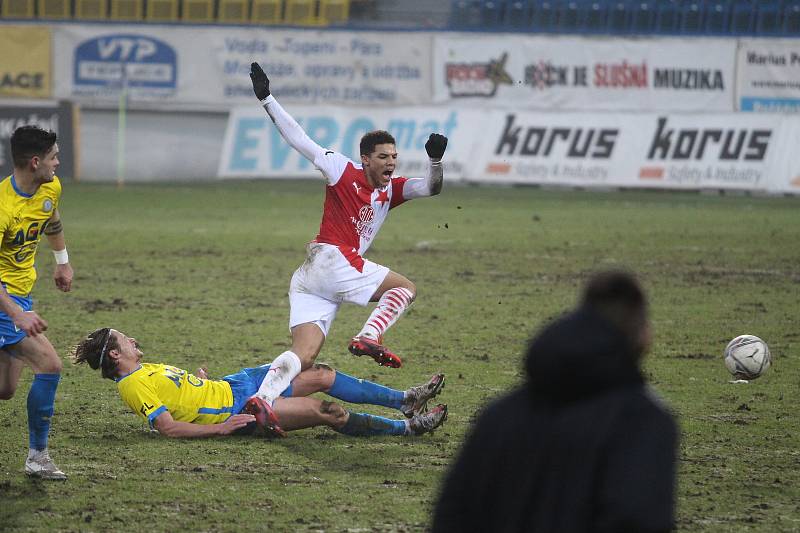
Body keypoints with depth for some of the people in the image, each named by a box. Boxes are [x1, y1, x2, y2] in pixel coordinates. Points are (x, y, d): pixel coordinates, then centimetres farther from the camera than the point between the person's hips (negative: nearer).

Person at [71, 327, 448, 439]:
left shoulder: (147, 369, 12)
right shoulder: (133, 386, -17)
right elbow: (169, 428, -23)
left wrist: (201, 381, 11)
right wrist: (220, 428, -25)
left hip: (231, 385, 10)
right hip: (236, 410, -10)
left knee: (323, 376, 8)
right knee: (324, 411, -13)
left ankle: (404, 400, 18)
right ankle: (408, 427, -2)